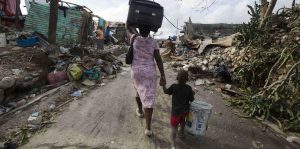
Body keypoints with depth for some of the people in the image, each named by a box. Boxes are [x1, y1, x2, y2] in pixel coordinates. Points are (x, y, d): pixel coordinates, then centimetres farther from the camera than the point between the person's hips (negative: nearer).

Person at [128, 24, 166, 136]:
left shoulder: (134, 39, -3)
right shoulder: (153, 42, -6)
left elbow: (128, 27, 17)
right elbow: (158, 59, -11)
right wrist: (163, 76, -9)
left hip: (136, 71, 2)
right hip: (149, 72, -2)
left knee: (139, 90, 29)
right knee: (149, 98, -1)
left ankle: (140, 111, 49)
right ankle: (148, 128, 0)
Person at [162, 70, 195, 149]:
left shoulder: (174, 86, -17)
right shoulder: (189, 88, -11)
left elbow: (166, 92, -2)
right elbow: (191, 100, -2)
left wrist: (163, 84, 10)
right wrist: (192, 94, 16)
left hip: (176, 111, -4)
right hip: (185, 110, 4)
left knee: (174, 127, 4)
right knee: (182, 120, 32)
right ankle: (181, 132, 54)